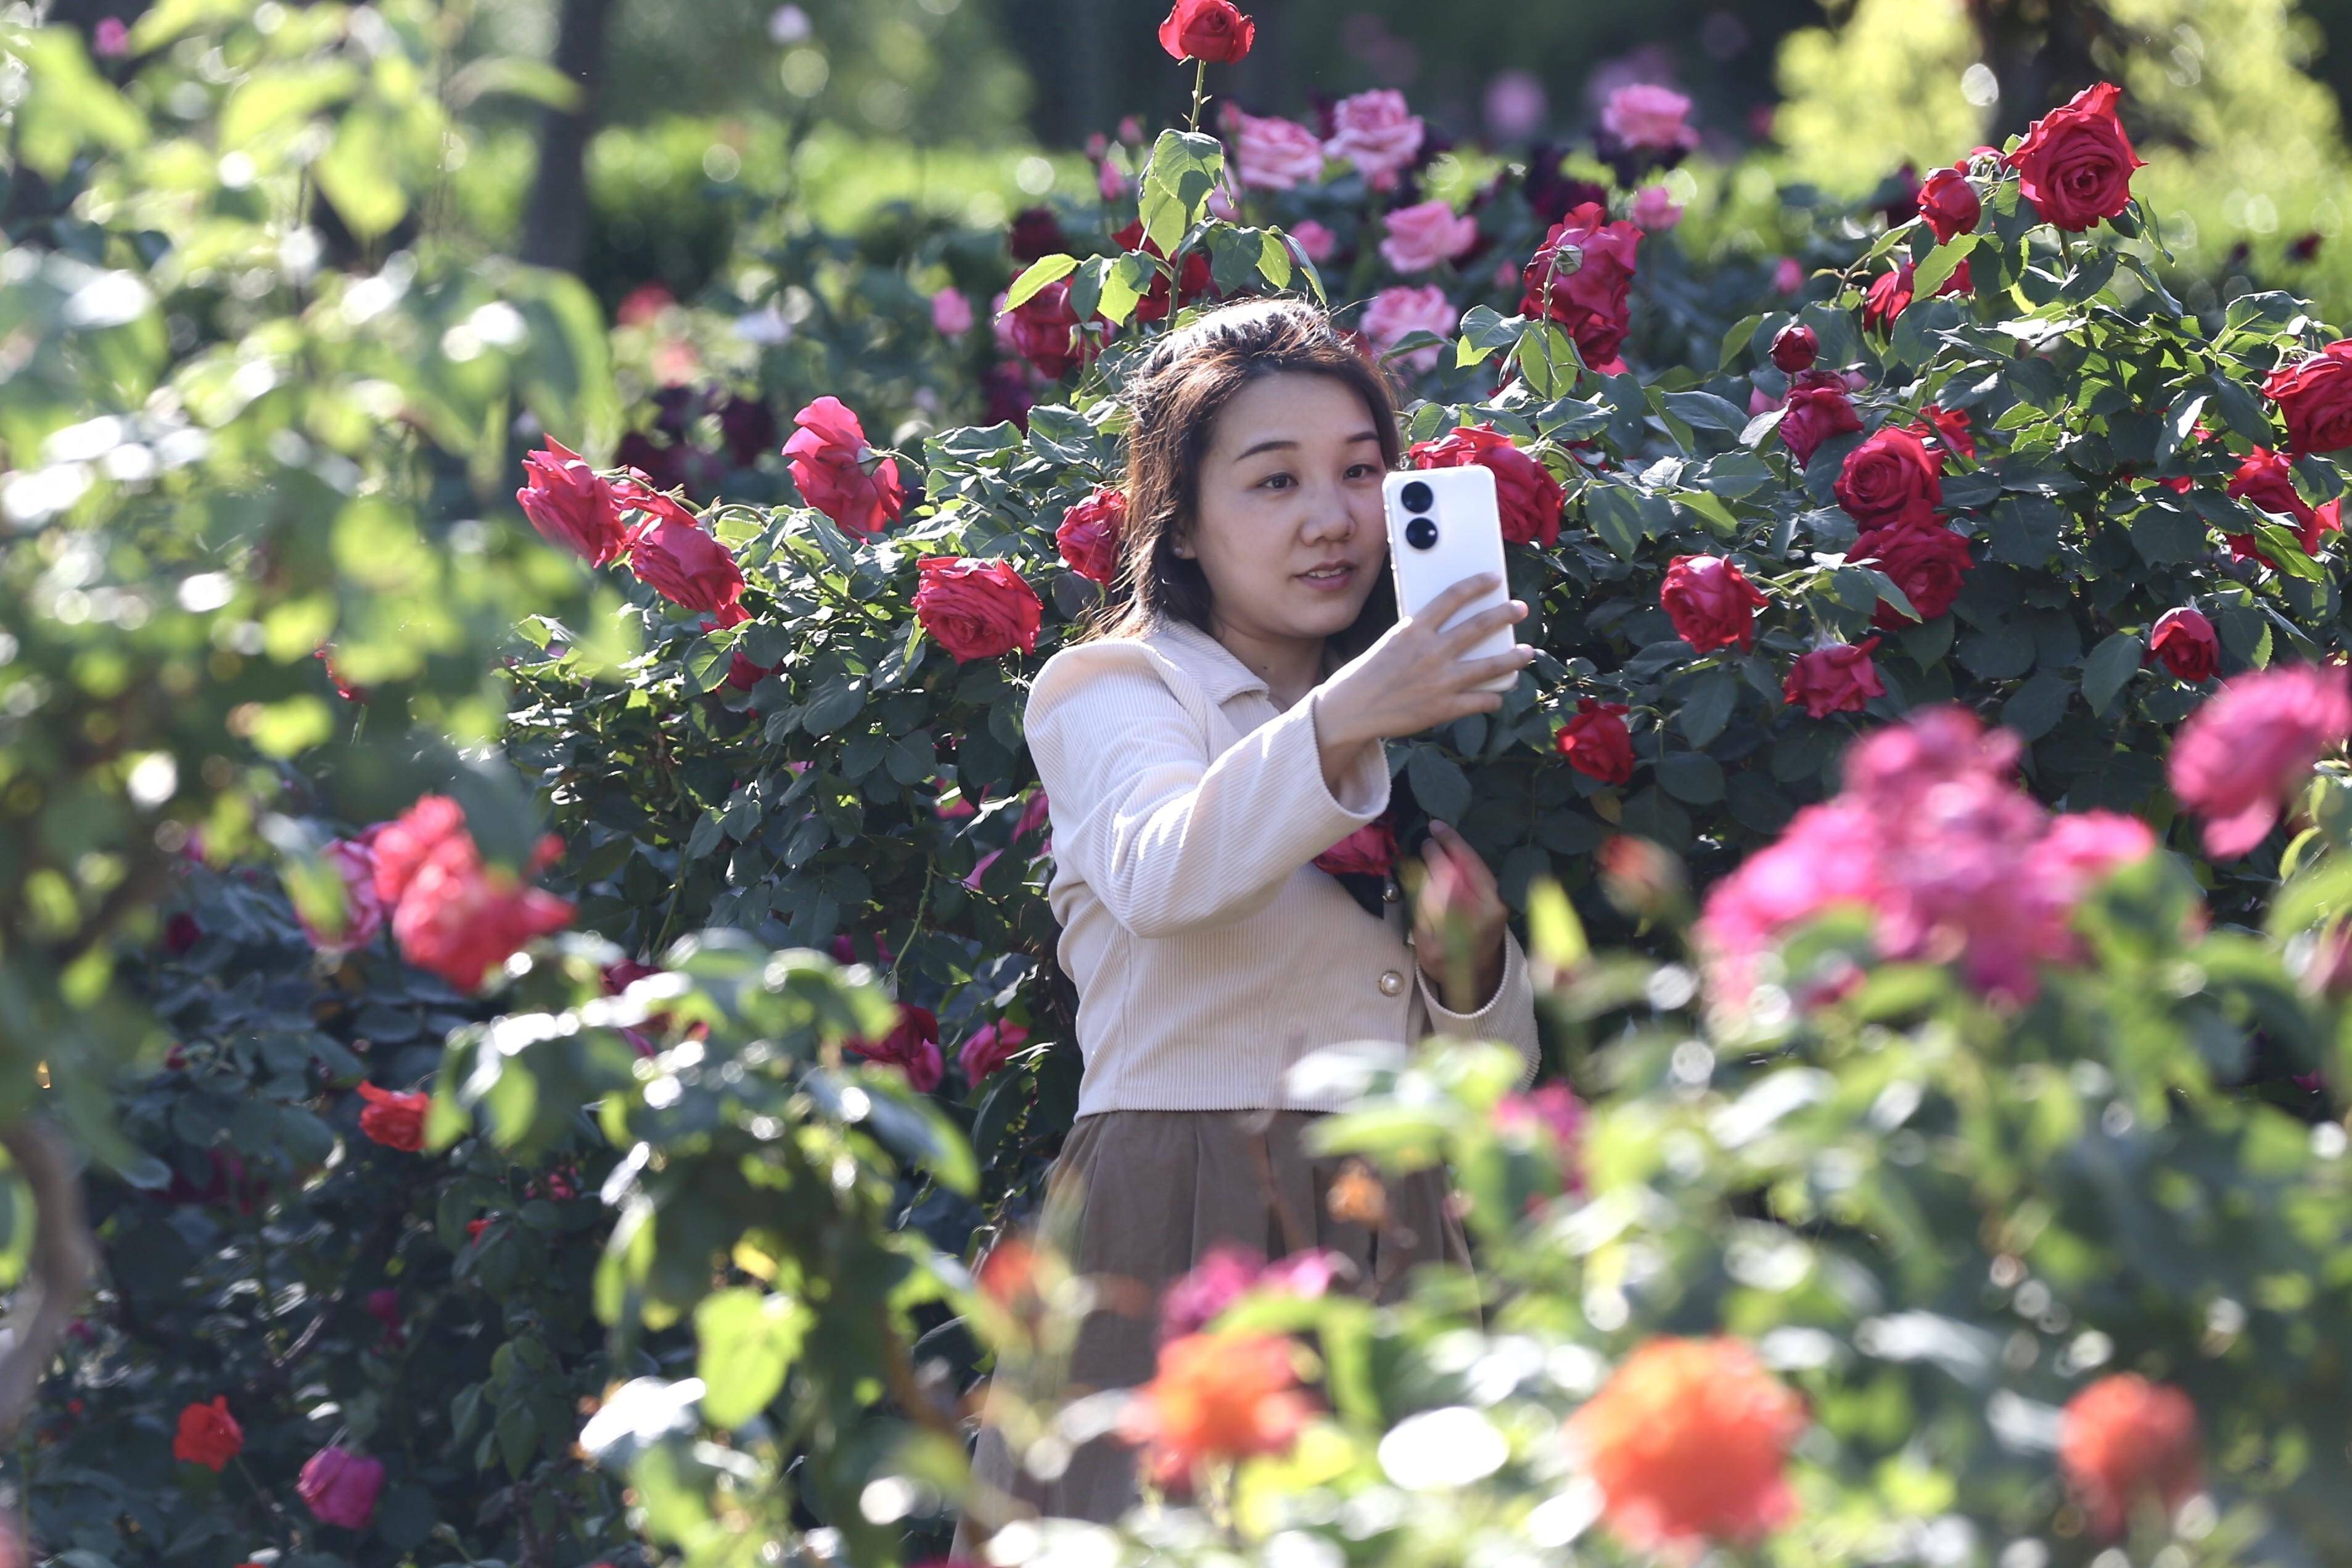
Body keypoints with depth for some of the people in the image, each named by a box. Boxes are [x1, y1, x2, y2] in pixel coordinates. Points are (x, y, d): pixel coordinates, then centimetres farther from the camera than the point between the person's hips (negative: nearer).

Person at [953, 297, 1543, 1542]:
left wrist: (1471, 963, -3)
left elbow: (1496, 1073, 19)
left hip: (1397, 1251, 5)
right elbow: (1164, 875, -22)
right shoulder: (1107, 691, 3)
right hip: (1174, 1236, -5)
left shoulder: (1409, 734, 20)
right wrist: (1335, 728, -37)